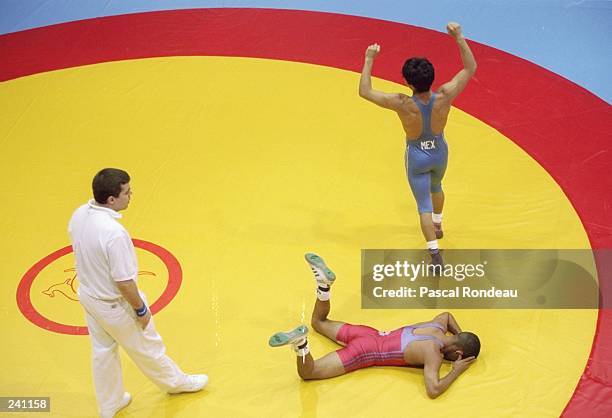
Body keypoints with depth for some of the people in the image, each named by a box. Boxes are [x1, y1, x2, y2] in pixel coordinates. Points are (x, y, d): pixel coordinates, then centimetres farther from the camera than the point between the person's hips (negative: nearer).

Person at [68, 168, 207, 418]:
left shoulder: (79, 215, -12)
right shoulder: (114, 233, -37)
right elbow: (124, 283, -28)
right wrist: (141, 310, -12)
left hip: (87, 295, 7)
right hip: (114, 305, -7)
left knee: (102, 351, 25)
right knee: (146, 347, 20)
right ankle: (174, 382, 46)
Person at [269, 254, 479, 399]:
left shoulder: (439, 325, 3)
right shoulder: (433, 352, -21)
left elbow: (447, 314, 30)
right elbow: (433, 390, -33)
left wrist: (462, 336, 18)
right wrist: (456, 372, -18)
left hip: (370, 334, 7)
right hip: (366, 353, -7)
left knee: (319, 322, 28)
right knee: (307, 373, -11)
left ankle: (324, 283, 6)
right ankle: (301, 342, -32)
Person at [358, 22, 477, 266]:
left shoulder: (403, 104, -35)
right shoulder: (444, 97, -30)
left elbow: (364, 91, -26)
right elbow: (470, 68, -17)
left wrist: (369, 59, -19)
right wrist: (459, 37, -19)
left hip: (417, 156, -3)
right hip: (439, 152, 3)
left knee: (424, 205, 10)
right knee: (436, 187, 34)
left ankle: (435, 253, 3)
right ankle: (437, 226, 57)